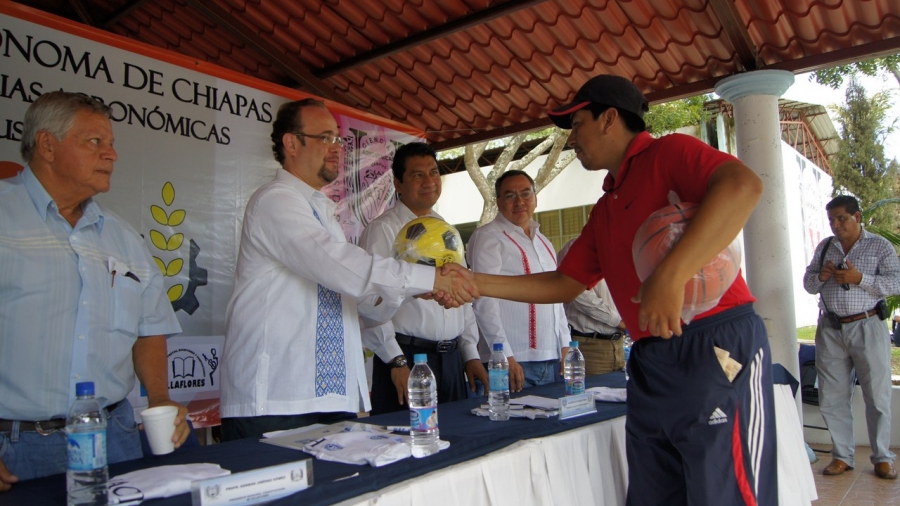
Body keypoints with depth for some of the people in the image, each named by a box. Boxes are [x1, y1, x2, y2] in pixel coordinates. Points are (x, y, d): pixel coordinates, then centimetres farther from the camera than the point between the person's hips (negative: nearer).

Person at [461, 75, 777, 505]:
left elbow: (742, 185, -23)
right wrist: (476, 284, 15)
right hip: (651, 366, 8)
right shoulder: (604, 210, 20)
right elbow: (564, 284, 20)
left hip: (717, 350, -8)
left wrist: (670, 277, -30)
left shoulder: (667, 153, -4)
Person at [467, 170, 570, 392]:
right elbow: (484, 302, -13)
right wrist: (505, 356, -17)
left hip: (552, 360, 7)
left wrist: (565, 346, 12)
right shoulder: (488, 237, -6)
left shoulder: (544, 242, 17)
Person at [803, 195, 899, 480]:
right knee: (831, 397, 4)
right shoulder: (825, 247, 13)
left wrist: (859, 278, -19)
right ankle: (842, 456, 16)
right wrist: (820, 277, -7)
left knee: (877, 396, 4)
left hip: (867, 327, -3)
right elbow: (808, 283, 14)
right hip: (830, 330, 3)